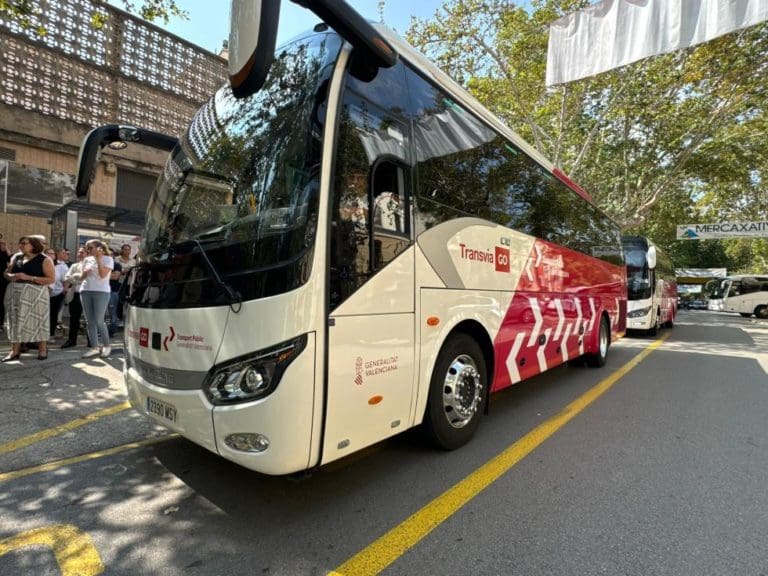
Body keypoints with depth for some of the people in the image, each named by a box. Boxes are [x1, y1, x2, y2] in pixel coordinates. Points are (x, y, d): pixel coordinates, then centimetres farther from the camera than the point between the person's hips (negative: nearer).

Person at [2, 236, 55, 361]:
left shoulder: (44, 260, -4)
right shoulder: (16, 257, 12)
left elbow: (51, 279, -11)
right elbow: (6, 273, 18)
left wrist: (28, 277, -17)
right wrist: (11, 276, -6)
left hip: (35, 294, -5)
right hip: (15, 293, 5)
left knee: (38, 320, -1)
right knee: (15, 320, 5)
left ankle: (43, 349, 9)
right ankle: (15, 350, 11)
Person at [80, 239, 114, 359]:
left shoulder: (108, 259, -1)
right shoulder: (87, 259, 15)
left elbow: (103, 275, -14)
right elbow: (82, 277, 20)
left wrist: (98, 259, -12)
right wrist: (85, 273, -2)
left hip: (101, 292, -6)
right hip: (85, 291, 6)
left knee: (99, 321, -8)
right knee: (90, 321, 2)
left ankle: (106, 346, 6)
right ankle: (94, 347, 4)